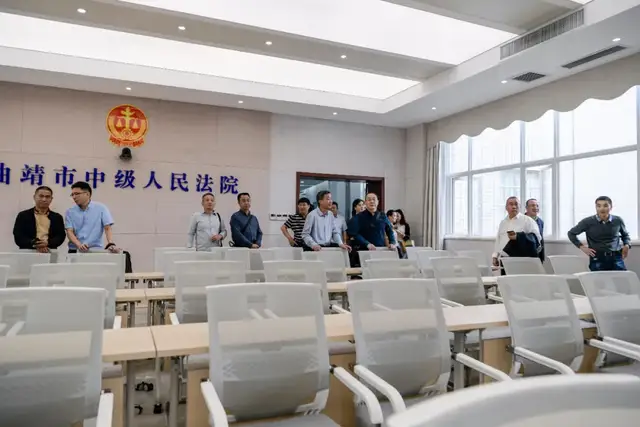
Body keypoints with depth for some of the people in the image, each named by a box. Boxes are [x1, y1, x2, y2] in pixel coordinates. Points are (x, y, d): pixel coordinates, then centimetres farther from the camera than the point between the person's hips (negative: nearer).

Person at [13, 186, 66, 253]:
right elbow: (18, 237, 2)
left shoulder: (57, 217, 14)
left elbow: (61, 236, 5)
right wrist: (35, 245, -14)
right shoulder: (23, 215, 10)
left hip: (50, 253, 1)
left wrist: (48, 243, -14)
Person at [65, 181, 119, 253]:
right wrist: (79, 245, -20)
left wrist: (111, 244, -23)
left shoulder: (101, 208, 2)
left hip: (95, 250, -2)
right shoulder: (70, 212, 8)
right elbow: (69, 232, -1)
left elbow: (108, 228, -6)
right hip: (75, 251, 2)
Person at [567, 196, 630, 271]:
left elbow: (625, 235, 26)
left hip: (616, 258, 2)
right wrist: (581, 246, 0)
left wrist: (627, 245, 7)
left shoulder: (618, 221, 6)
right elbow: (571, 233, 9)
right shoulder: (588, 222, -2)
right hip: (597, 259, -2)